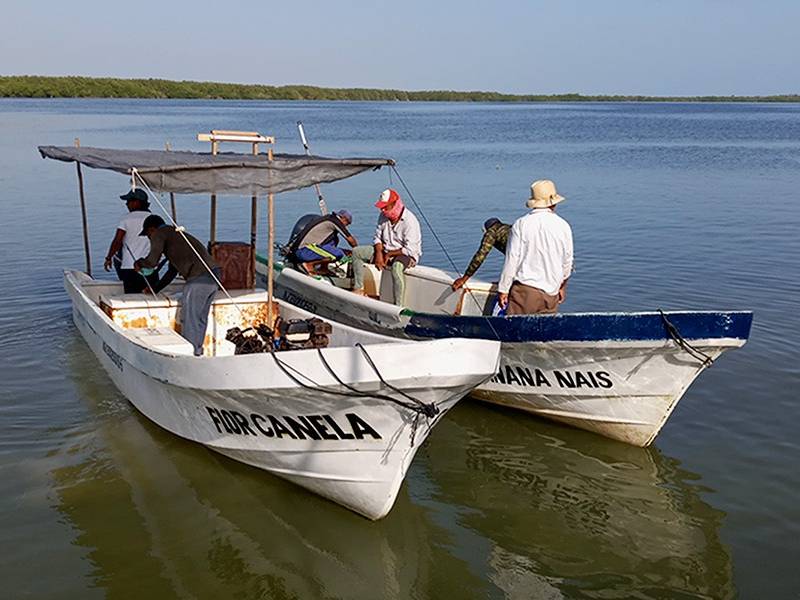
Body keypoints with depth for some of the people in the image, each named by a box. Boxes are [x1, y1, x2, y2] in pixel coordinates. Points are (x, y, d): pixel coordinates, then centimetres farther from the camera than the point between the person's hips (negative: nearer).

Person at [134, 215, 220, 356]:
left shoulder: (159, 234, 5)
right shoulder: (175, 235, 33)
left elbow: (152, 261, -9)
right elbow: (172, 272, 39)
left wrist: (139, 263, 12)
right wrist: (155, 289, 46)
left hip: (199, 278, -9)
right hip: (213, 277, 9)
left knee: (189, 319, 0)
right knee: (199, 320, 16)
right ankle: (197, 352, 21)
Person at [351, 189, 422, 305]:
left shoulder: (410, 221, -24)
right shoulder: (384, 216, -1)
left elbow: (410, 250, -27)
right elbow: (377, 237, 6)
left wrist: (389, 254, -18)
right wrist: (379, 253, -12)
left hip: (407, 255, -8)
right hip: (385, 250, 8)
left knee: (396, 267, -43)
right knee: (356, 252, 1)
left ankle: (399, 306, -41)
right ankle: (358, 289, 1)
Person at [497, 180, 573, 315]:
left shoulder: (520, 224, -5)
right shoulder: (563, 226, 3)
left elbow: (512, 259, -6)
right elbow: (567, 262, 12)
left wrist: (503, 289, 2)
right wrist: (562, 286, 28)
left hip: (524, 290, -3)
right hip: (551, 294, 3)